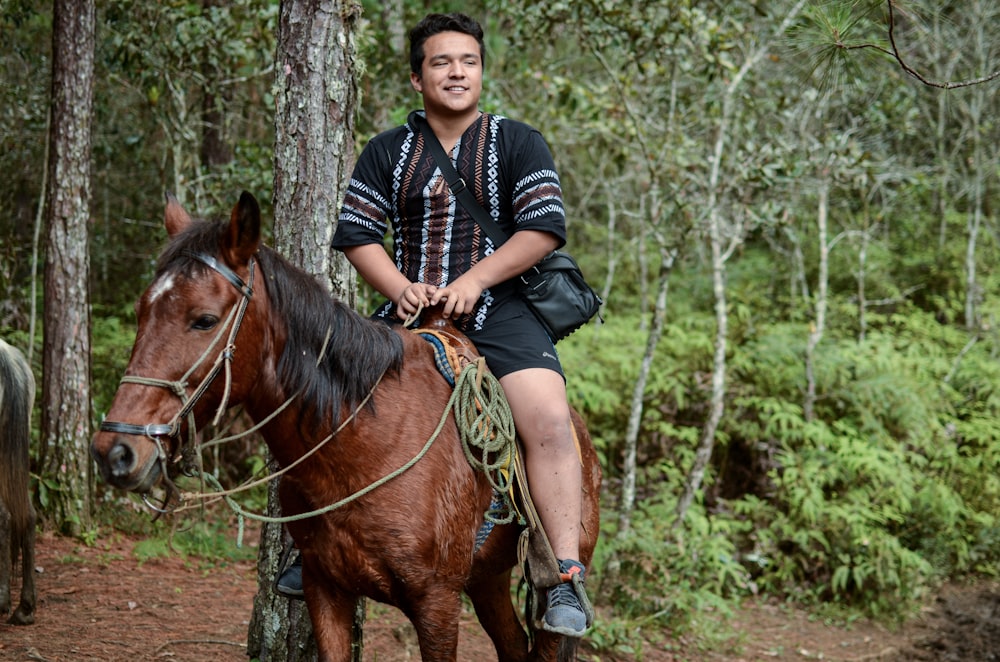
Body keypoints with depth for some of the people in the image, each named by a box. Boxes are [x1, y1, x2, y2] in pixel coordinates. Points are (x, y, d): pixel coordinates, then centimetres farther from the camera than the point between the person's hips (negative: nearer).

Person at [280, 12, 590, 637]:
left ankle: (566, 578, -25)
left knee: (549, 420, -26)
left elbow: (545, 226, -3)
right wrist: (400, 287, -10)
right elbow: (358, 232, 9)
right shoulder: (387, 152, 15)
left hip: (500, 311, -3)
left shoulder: (519, 143, 8)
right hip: (410, 312, 3)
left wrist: (473, 281, -14)